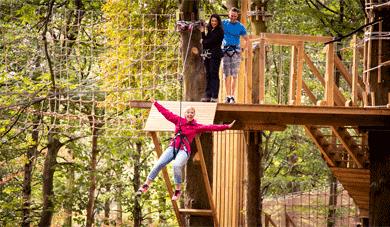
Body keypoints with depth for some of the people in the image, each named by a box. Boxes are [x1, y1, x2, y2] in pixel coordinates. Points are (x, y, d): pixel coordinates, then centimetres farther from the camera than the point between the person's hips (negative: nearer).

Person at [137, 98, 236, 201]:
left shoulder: (196, 126, 6)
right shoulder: (178, 120, 13)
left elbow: (211, 127, 1)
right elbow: (166, 113, 22)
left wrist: (226, 127, -6)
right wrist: (155, 103, 29)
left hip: (184, 150, -3)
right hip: (173, 147, 3)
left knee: (177, 165, -32)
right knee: (159, 163, -15)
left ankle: (178, 190, -16)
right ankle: (146, 185, -3)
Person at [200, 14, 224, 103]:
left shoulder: (219, 31, -5)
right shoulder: (210, 30, 17)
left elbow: (211, 41, -11)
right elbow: (205, 40, 13)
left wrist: (204, 42, 5)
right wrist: (203, 32, 1)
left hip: (215, 55, -7)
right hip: (207, 54, 7)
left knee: (214, 74, -8)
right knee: (208, 75, 7)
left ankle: (214, 96, -8)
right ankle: (208, 95, 8)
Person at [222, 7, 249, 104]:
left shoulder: (240, 26, 4)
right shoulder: (223, 23, 6)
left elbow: (246, 39, 12)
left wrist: (243, 49, 0)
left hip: (235, 51, -1)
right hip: (225, 51, 1)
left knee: (234, 75, -5)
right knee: (226, 75, 1)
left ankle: (232, 96, -5)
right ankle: (228, 96, 5)